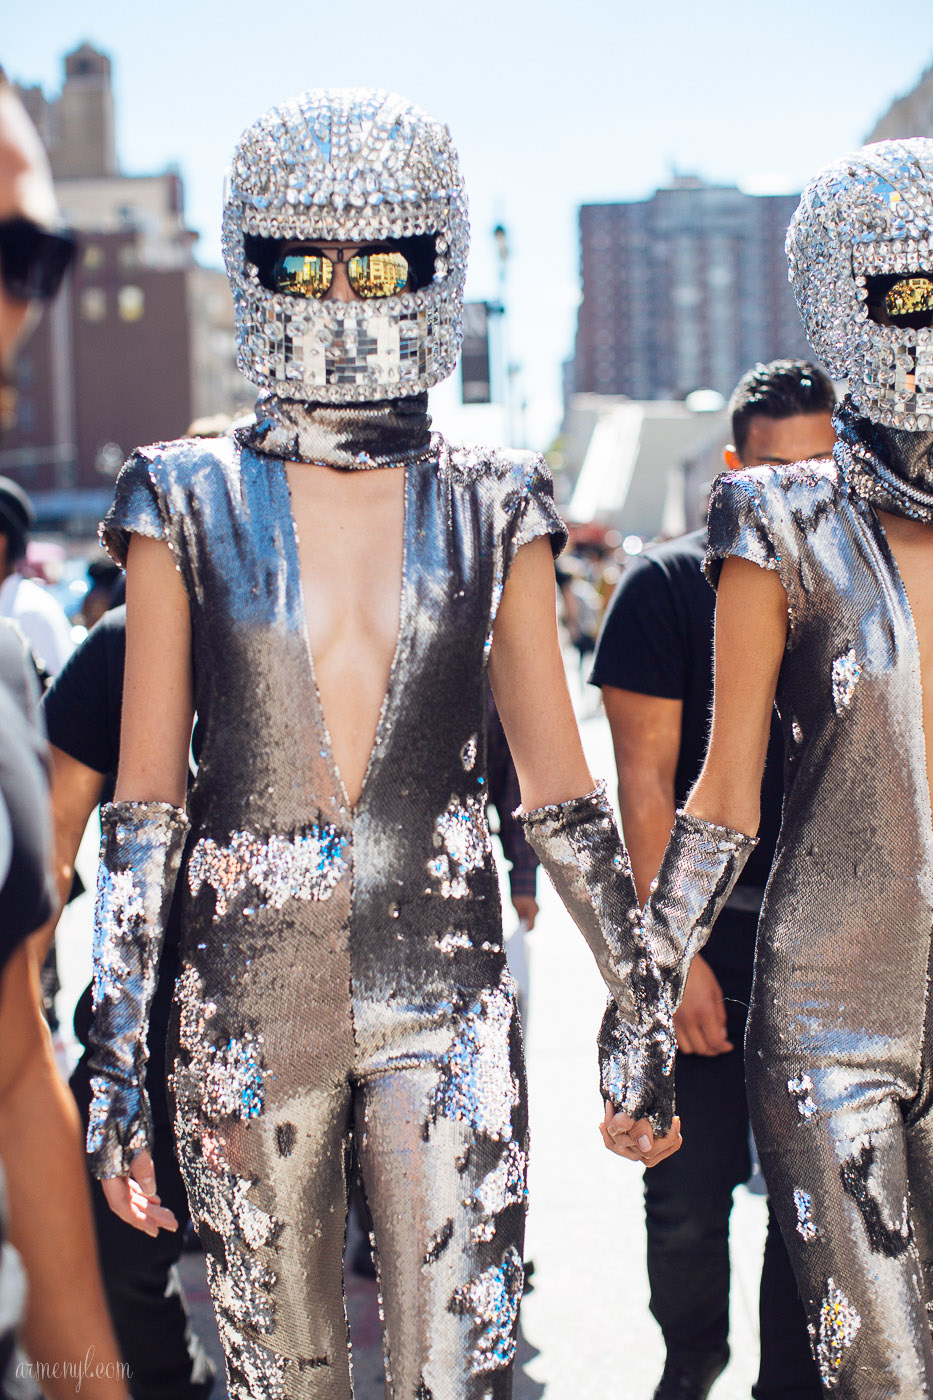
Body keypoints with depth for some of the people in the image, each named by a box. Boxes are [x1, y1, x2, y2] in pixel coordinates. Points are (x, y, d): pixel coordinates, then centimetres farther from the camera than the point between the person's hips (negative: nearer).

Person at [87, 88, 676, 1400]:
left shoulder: (490, 507, 4)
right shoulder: (192, 502, 2)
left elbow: (560, 790, 9)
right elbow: (143, 803, 2)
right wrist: (115, 1064, -2)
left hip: (445, 1000, 0)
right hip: (248, 1003, 0)